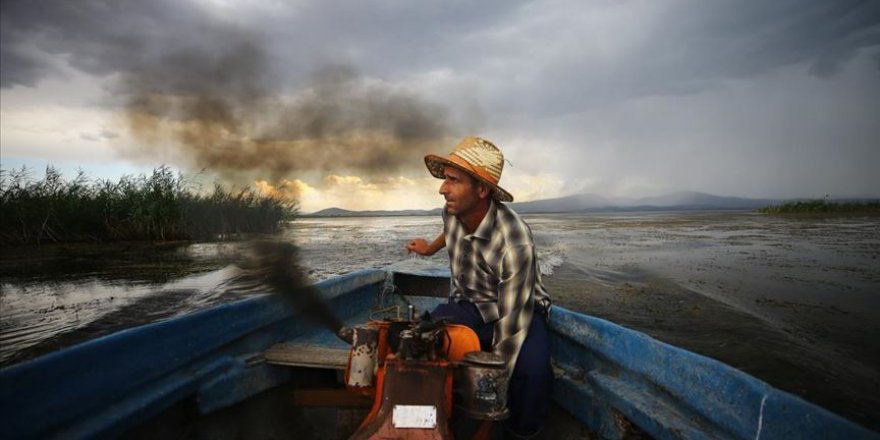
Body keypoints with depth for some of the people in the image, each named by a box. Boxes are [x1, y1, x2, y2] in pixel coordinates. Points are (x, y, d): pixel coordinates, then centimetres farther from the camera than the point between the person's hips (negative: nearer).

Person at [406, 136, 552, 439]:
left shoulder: (514, 243, -34)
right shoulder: (452, 211, -13)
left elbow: (512, 323, -29)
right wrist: (430, 248, 30)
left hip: (520, 310, -4)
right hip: (468, 305, 5)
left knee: (532, 369, -36)